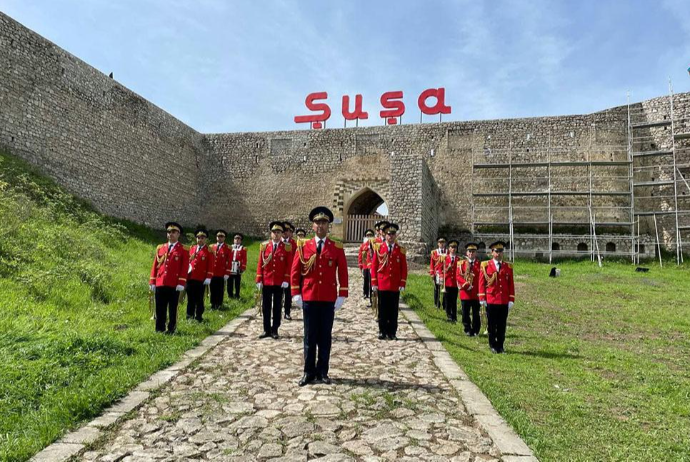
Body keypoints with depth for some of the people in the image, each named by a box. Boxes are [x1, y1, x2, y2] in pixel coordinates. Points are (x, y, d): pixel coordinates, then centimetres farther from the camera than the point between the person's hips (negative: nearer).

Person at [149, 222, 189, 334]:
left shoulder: (183, 250, 0)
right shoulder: (160, 248, 12)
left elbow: (184, 268, -5)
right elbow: (155, 265, 12)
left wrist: (181, 283, -12)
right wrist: (152, 282, 6)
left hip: (174, 285, -3)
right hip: (160, 284, 4)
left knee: (173, 308, 5)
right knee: (160, 308, 8)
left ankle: (171, 329, 14)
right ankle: (159, 329, 17)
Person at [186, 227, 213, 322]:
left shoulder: (209, 250, -2)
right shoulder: (192, 249, 12)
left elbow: (210, 265, -6)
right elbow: (188, 261, 20)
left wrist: (208, 278, -12)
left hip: (201, 279, -4)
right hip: (190, 278, 4)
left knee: (199, 299, 3)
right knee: (190, 298, 11)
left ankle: (198, 317, 12)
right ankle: (189, 316, 21)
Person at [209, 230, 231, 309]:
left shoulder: (227, 248, 0)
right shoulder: (212, 247, 9)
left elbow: (229, 262, -3)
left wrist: (227, 273, -8)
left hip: (222, 274, -3)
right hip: (212, 273, 3)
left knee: (220, 290, 4)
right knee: (213, 290, 9)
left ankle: (219, 305, 12)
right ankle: (213, 305, 18)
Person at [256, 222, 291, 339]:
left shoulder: (287, 247, 0)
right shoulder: (264, 246, 4)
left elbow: (288, 265, -2)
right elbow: (260, 264, 3)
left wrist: (286, 280, -9)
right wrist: (259, 280, -2)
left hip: (279, 283, -1)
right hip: (266, 282, 1)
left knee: (277, 307, 7)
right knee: (266, 307, 7)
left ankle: (274, 330, 17)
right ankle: (267, 330, 16)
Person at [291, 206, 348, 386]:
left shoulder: (337, 248, 2)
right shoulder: (303, 246, 3)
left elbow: (343, 273, 2)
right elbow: (295, 271, 4)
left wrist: (342, 295, -4)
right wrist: (296, 294, -2)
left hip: (329, 299, 0)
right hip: (309, 298, 0)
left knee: (325, 337, 7)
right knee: (310, 337, 6)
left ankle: (322, 371, 18)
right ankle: (309, 372, 16)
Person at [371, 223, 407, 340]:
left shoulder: (401, 250, 6)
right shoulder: (379, 248, 5)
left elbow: (404, 268, 5)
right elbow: (374, 266, 4)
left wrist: (402, 284, -2)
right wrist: (374, 283, -2)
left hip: (395, 286, 1)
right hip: (382, 285, -1)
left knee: (393, 310, 5)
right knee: (382, 310, 5)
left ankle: (392, 332, 14)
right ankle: (382, 331, 14)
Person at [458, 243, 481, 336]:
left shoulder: (480, 264, 5)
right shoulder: (462, 264, 6)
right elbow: (459, 276, -1)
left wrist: (480, 291, -7)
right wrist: (467, 285, -14)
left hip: (476, 293, 0)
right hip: (465, 293, 0)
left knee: (476, 313, 5)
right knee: (465, 313, 5)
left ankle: (475, 331, 15)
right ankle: (467, 330, 17)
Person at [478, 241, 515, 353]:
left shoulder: (508, 267, 7)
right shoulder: (485, 265, 0)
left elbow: (511, 284, 8)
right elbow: (481, 283, 0)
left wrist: (511, 300, 2)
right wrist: (482, 298, -5)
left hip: (504, 302, 2)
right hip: (491, 301, -2)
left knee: (502, 326, 7)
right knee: (492, 325, 6)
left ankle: (500, 346, 19)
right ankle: (493, 346, 19)